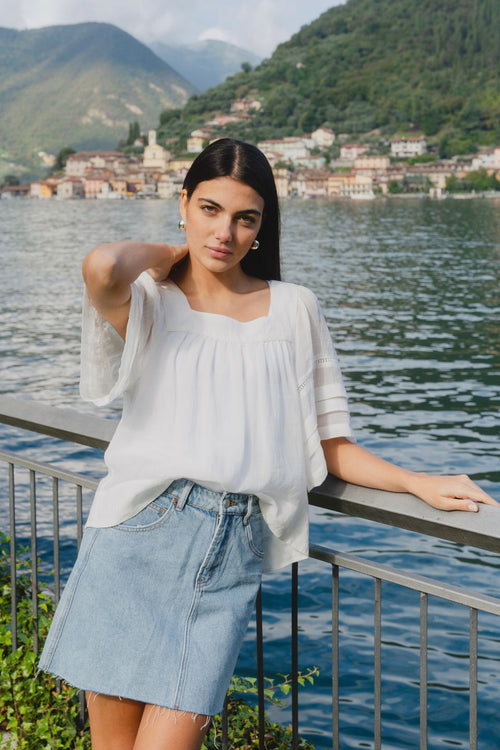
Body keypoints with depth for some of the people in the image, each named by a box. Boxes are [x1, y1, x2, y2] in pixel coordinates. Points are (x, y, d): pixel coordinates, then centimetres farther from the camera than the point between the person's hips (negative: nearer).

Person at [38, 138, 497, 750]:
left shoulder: (293, 309, 13)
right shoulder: (149, 303, 7)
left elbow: (329, 444, 14)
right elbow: (101, 267, -19)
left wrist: (421, 484, 3)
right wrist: (168, 254, 2)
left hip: (233, 555, 1)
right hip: (138, 537, -1)